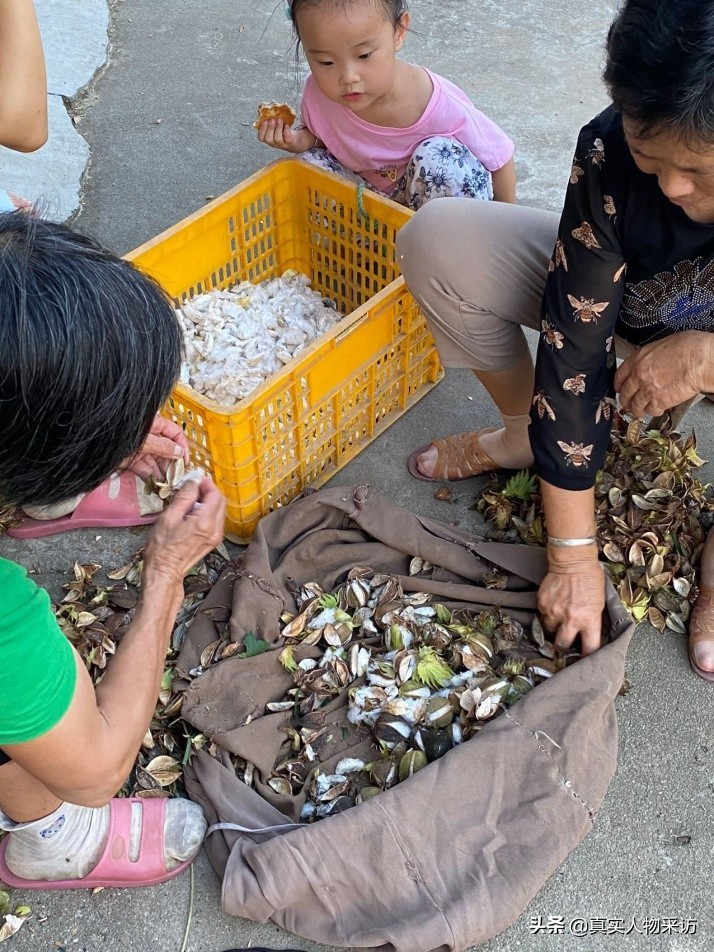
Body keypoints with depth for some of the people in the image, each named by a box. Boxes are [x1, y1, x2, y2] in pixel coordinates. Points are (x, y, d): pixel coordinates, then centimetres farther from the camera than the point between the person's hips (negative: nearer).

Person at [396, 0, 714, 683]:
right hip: (627, 305, 2)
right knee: (437, 242, -20)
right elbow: (573, 347, -28)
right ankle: (525, 433, 2)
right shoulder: (610, 151, -30)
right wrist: (572, 556, -26)